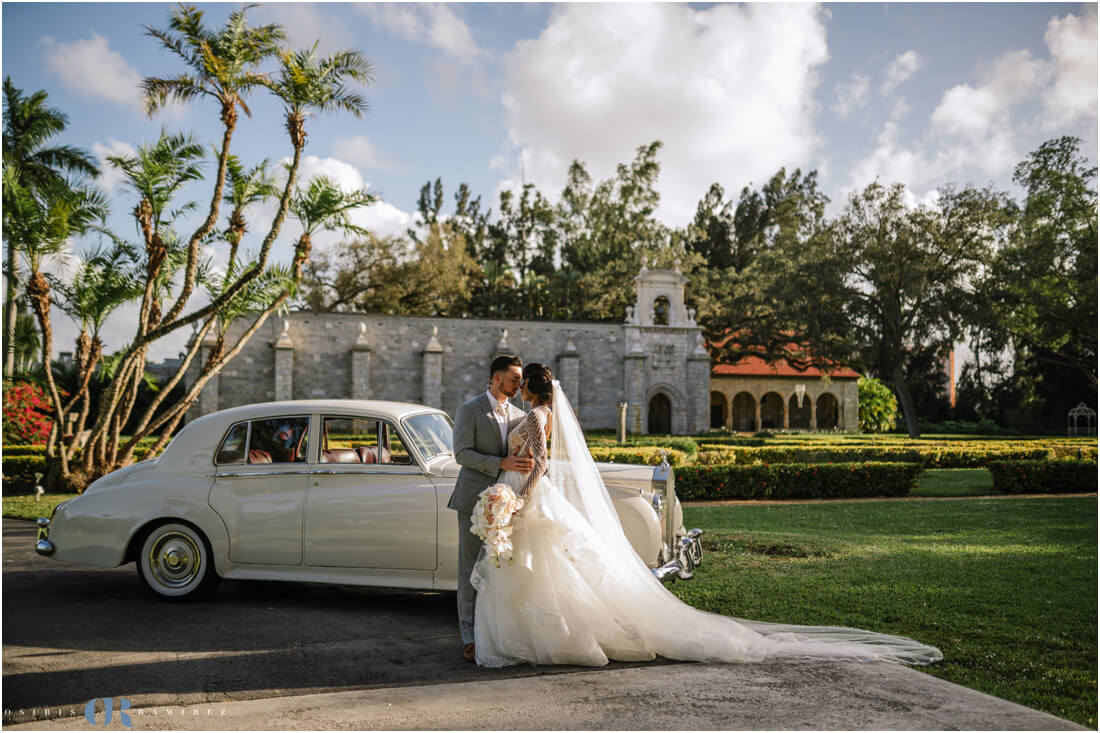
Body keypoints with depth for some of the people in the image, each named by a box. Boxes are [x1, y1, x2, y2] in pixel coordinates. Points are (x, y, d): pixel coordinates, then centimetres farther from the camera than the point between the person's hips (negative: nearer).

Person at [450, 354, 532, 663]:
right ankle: (470, 638, 7)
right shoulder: (469, 411, -5)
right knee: (471, 568, 0)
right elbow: (462, 454, -13)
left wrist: (529, 462, -15)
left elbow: (528, 452, 9)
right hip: (474, 500, -5)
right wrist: (501, 463, -24)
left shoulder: (518, 415, 12)